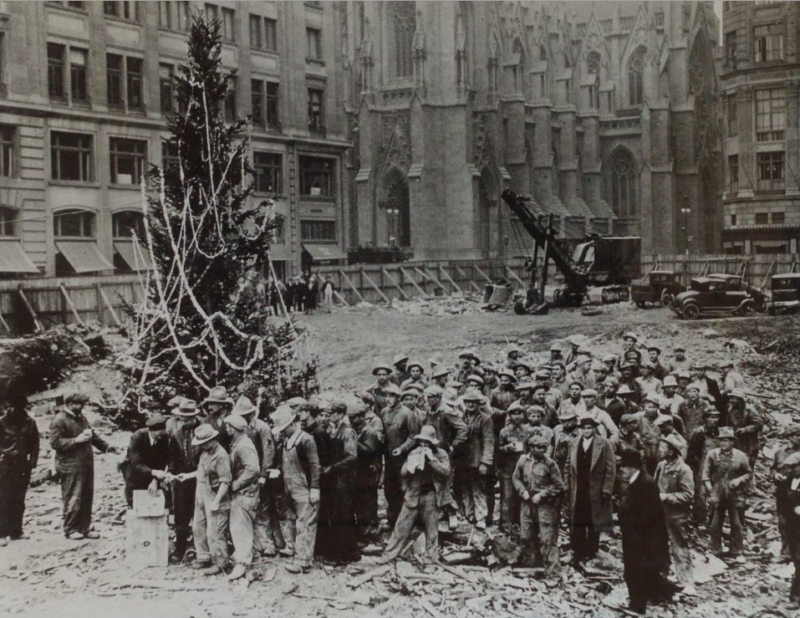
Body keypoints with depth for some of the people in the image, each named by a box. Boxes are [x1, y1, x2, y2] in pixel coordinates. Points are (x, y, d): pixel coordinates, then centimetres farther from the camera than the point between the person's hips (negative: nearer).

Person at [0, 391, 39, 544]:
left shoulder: (30, 423, 4)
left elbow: (34, 445, 7)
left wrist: (32, 463, -1)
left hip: (23, 467, 3)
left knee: (19, 500, 7)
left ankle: (16, 531, 14)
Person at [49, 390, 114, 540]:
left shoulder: (81, 418, 17)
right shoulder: (59, 420, -9)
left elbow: (92, 435, 28)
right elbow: (55, 442, -17)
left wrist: (105, 446, 15)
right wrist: (76, 440, -21)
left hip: (86, 465, 8)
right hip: (71, 467, -8)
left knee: (87, 498, 10)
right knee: (73, 499, -5)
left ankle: (84, 528, 19)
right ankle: (70, 529, 7)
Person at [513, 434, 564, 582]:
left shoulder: (549, 464, -11)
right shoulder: (523, 460, 0)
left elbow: (558, 485, -7)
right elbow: (516, 478, 11)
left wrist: (541, 495, -12)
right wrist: (523, 491, -5)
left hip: (545, 505, -5)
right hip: (527, 503, 5)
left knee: (548, 539, -6)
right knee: (526, 536, 14)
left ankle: (552, 573, -1)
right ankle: (536, 556, 44)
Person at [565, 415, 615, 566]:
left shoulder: (604, 444, -2)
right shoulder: (574, 444, 11)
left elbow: (610, 469, -4)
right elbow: (569, 467, 14)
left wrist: (606, 489, -9)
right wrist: (568, 487, 8)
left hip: (595, 493, -3)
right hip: (577, 493, 3)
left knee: (594, 526, 3)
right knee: (577, 526, 4)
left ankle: (591, 556, 12)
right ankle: (578, 556, 9)